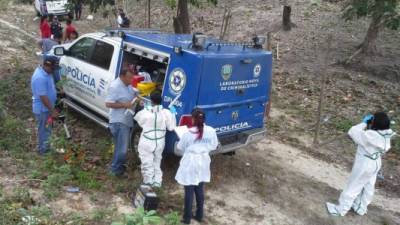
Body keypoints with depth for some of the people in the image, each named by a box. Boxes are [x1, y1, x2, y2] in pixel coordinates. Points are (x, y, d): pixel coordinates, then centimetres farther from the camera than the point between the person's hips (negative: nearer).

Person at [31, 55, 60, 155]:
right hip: (42, 109, -10)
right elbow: (43, 97, -29)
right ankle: (43, 150, 25)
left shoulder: (46, 71, 0)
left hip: (46, 107, 10)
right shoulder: (40, 78, -32)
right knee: (44, 130, 8)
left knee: (47, 128, 23)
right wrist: (52, 111, -24)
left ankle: (46, 146, 40)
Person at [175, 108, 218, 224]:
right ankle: (199, 215, 29)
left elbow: (180, 147, -5)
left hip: (190, 163, -4)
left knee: (189, 191, 7)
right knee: (200, 189, 19)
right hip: (203, 163, 4)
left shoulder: (188, 133, -19)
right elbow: (214, 146, 4)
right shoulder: (211, 131, -9)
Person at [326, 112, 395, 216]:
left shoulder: (370, 135, -34)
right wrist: (367, 125, -9)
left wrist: (364, 123, -15)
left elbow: (352, 132, -25)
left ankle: (340, 209, 25)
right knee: (368, 187, 23)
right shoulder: (385, 135, -10)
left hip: (364, 165, -8)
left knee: (352, 187, 8)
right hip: (375, 163, 8)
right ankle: (361, 207, 43)